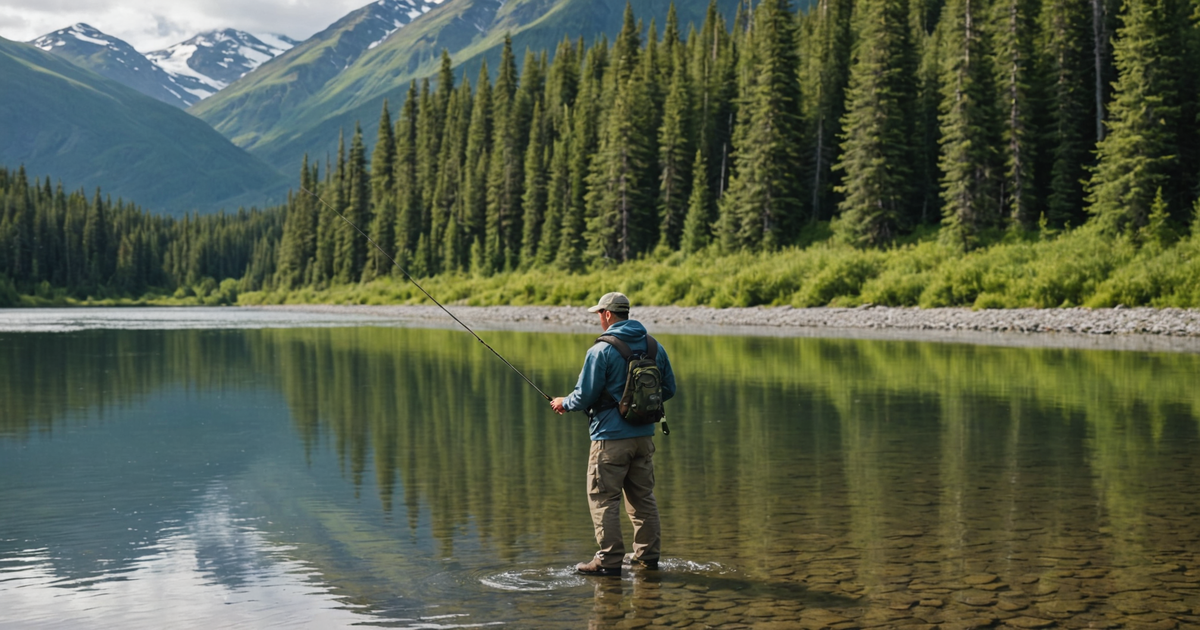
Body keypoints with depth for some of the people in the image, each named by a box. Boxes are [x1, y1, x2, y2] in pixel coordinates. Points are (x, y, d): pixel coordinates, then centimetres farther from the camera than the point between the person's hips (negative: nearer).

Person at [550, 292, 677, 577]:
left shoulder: (601, 350, -13)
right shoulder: (655, 347, 6)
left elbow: (585, 396, -11)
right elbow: (669, 389, 13)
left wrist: (564, 403, 8)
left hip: (611, 438, -6)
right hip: (644, 435, 7)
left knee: (603, 499, 1)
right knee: (642, 496, 16)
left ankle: (610, 560, 1)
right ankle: (648, 554, 21)